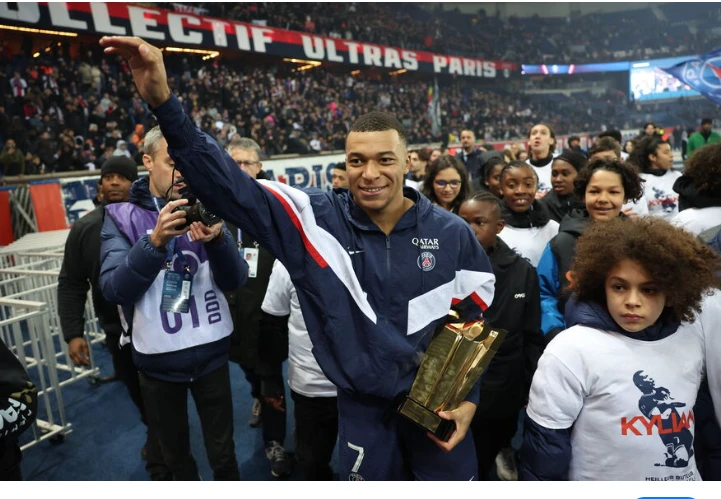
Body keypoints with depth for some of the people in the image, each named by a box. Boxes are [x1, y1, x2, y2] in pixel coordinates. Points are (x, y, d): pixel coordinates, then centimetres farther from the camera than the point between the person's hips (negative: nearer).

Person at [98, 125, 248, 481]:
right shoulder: (121, 217, -4)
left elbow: (234, 282, -8)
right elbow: (113, 290, -16)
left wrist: (217, 240, -27)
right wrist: (155, 241, -30)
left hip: (211, 353, 1)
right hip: (157, 358, 0)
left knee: (222, 455, 14)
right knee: (175, 455, 21)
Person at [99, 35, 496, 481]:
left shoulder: (452, 233, -10)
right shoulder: (317, 220, -14)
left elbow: (483, 320, 1)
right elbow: (232, 188, -21)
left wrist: (470, 397, -4)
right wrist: (165, 105, -32)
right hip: (363, 409, 0)